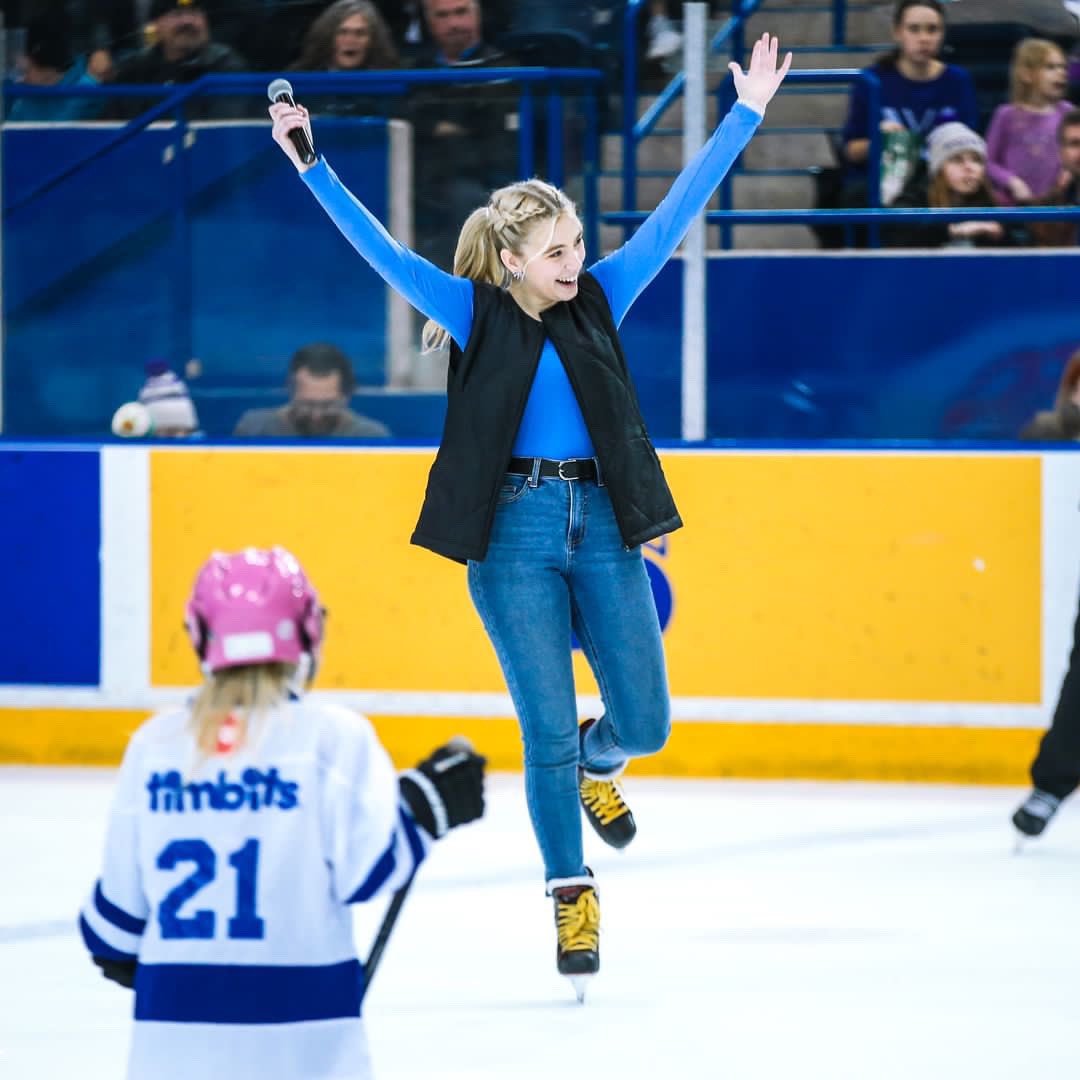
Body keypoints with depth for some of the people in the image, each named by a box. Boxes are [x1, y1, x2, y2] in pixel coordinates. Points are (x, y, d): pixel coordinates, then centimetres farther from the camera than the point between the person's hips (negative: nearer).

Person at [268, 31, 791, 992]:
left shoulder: (602, 299, 5)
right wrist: (312, 168, -18)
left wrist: (747, 114, 3)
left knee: (644, 720, 5)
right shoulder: (477, 315, -2)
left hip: (601, 522, 3)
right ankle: (571, 894, 15)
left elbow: (675, 214, 5)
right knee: (548, 732, -1)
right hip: (515, 530, -3)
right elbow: (382, 249, -9)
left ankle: (593, 764, 41)